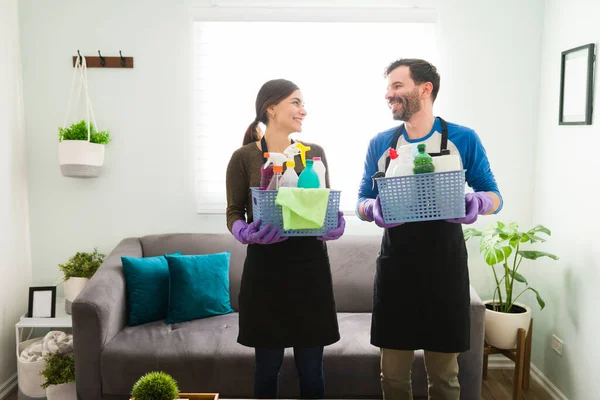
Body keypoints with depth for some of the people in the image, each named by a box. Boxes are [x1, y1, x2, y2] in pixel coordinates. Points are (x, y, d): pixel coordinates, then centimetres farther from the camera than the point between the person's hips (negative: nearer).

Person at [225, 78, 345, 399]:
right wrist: (245, 233, -21)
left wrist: (334, 225, -11)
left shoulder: (315, 152, 6)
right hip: (265, 267, -2)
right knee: (268, 364, 9)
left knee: (311, 367, 9)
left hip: (310, 264, 3)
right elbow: (234, 212, 0)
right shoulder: (244, 157, -2)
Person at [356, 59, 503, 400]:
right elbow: (362, 202, 8)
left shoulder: (464, 140, -2)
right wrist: (373, 209, -15)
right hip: (395, 264, 2)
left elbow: (494, 197, 3)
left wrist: (478, 202, -20)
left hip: (445, 264, -1)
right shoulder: (380, 144, 4)